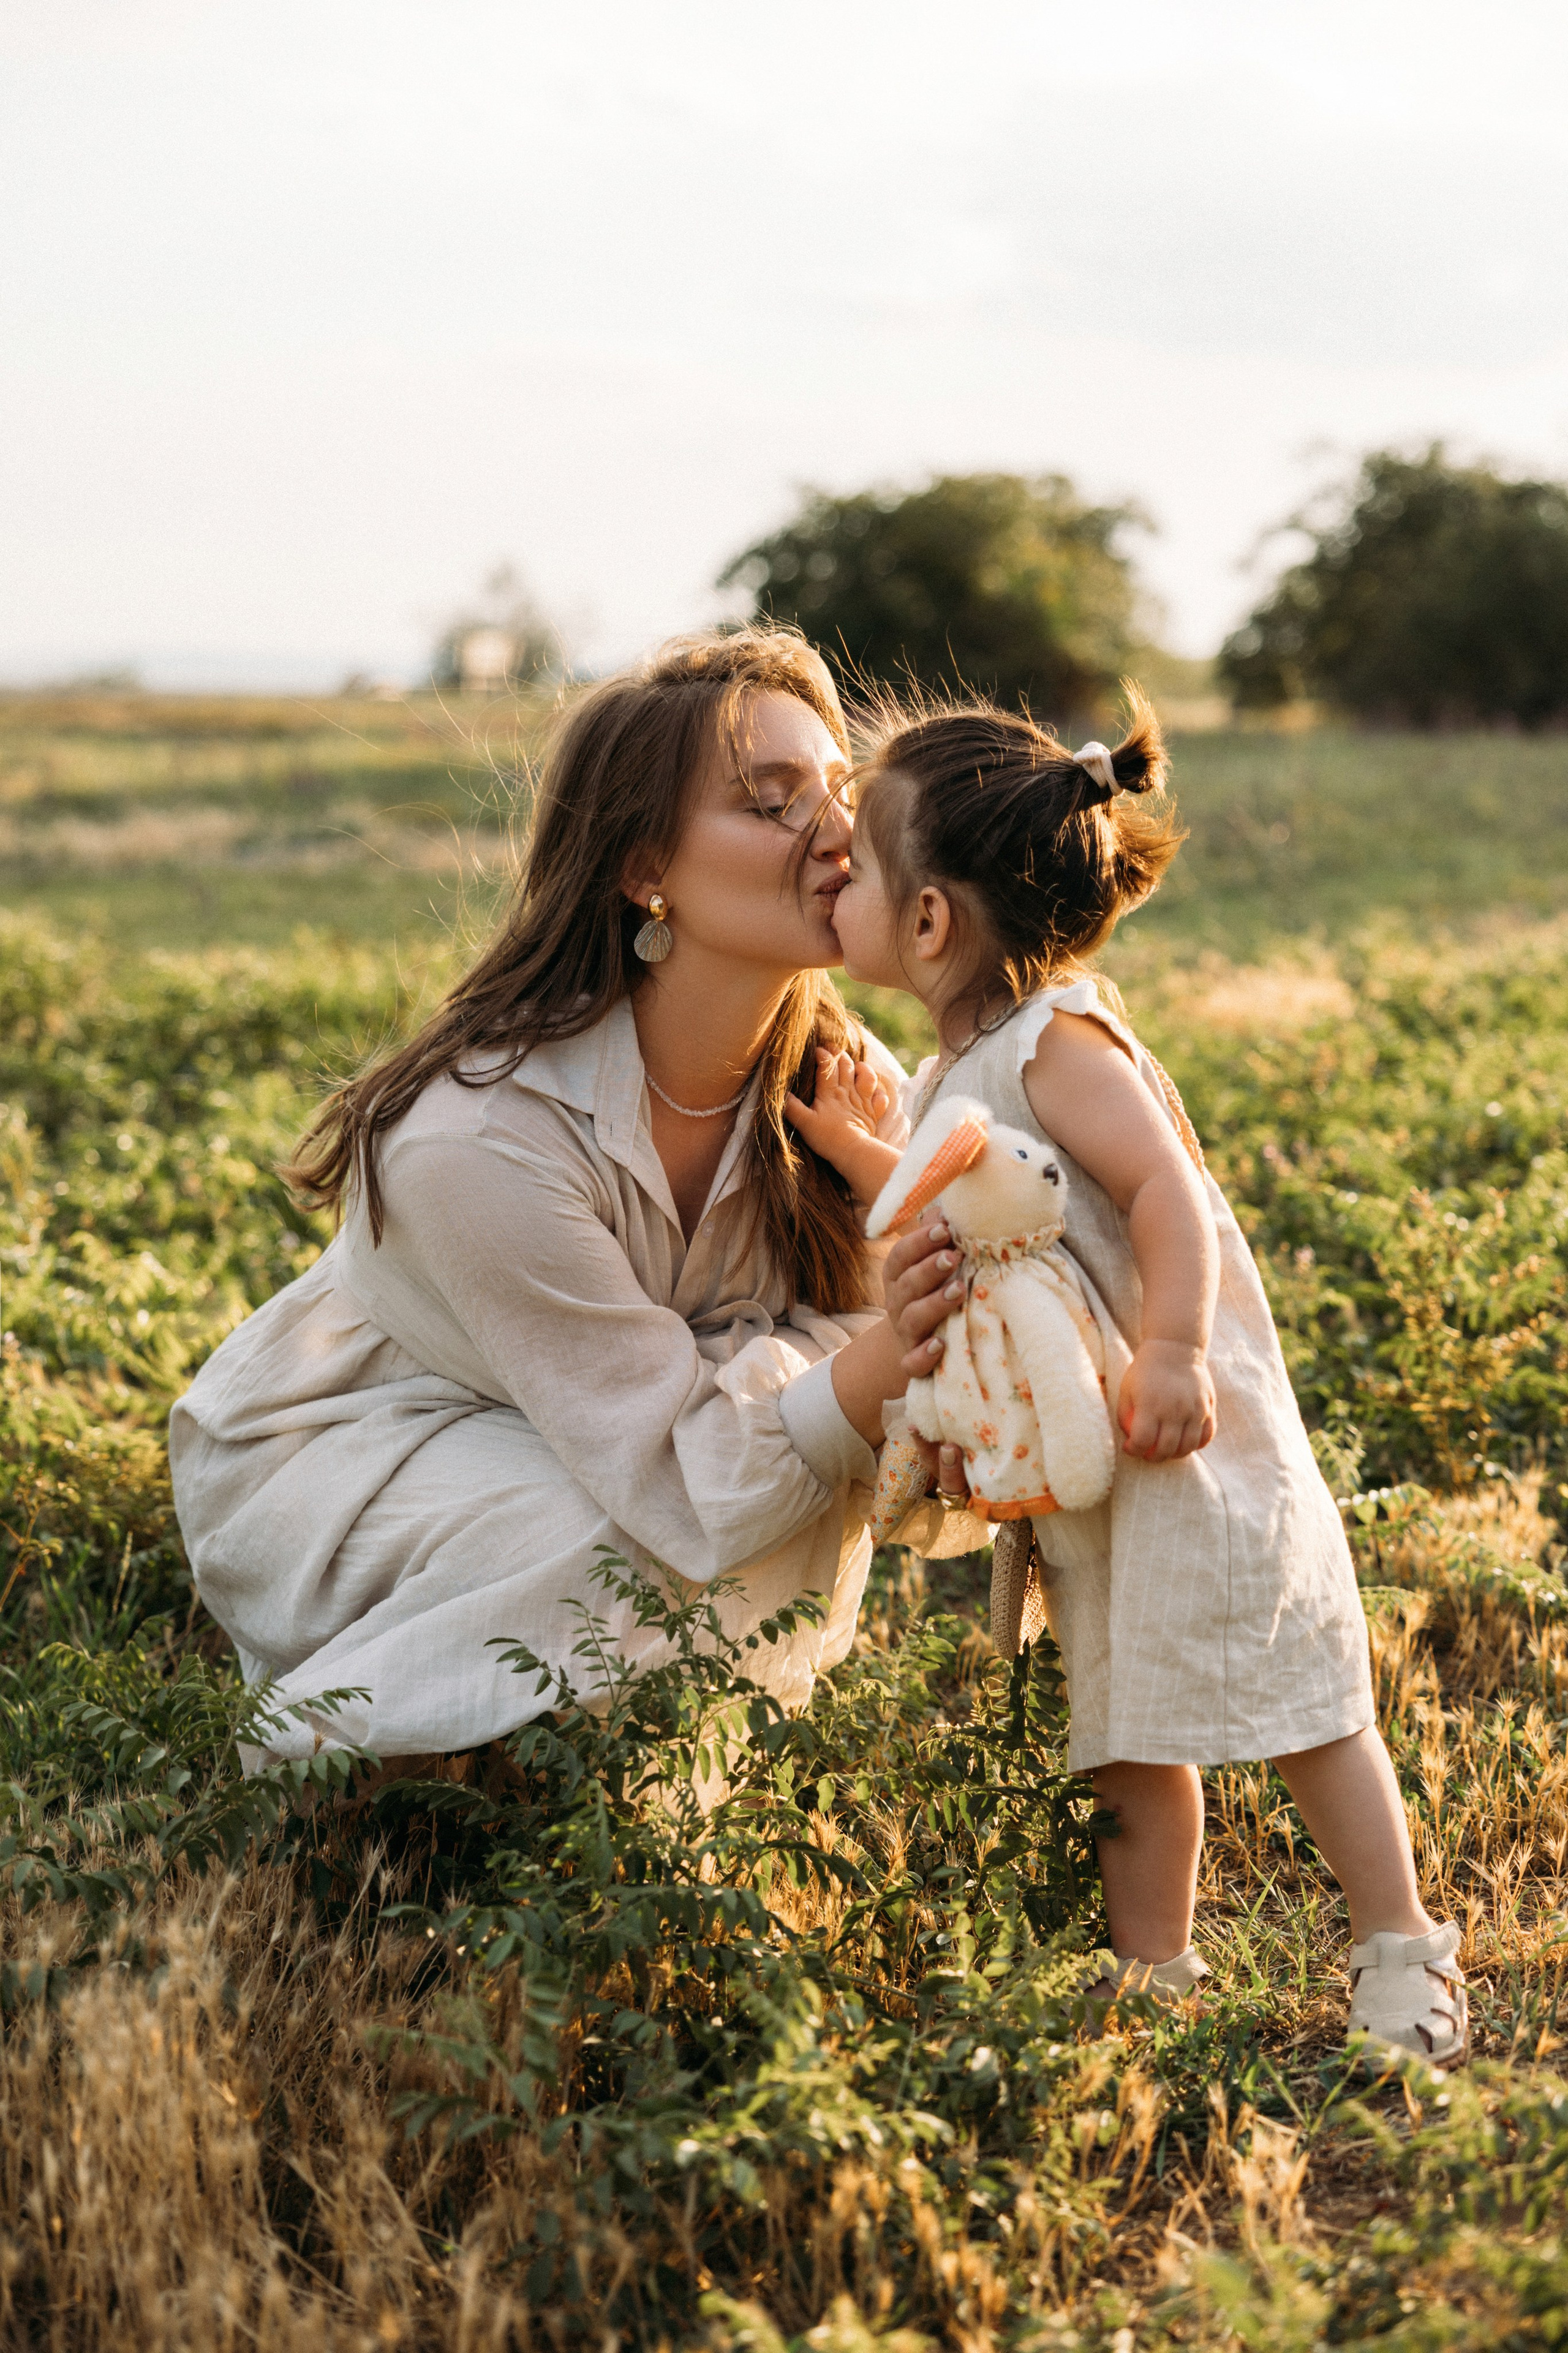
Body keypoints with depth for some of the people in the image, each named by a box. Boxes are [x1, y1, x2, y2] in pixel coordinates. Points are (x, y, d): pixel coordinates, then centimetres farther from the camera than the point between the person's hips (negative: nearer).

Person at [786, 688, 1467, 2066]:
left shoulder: (1056, 1044, -17)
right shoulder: (954, 1073, 11)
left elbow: (1167, 1191, -26)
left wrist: (1170, 1353, -35)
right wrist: (856, 1150, 12)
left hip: (1183, 1438, -9)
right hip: (1071, 1464, 9)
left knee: (1297, 1706, 1)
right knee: (1130, 1737, 14)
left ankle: (1404, 1955, 13)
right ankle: (1153, 1977, 24)